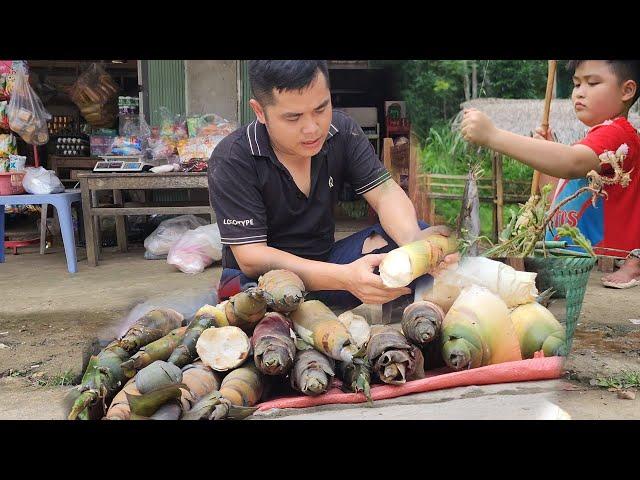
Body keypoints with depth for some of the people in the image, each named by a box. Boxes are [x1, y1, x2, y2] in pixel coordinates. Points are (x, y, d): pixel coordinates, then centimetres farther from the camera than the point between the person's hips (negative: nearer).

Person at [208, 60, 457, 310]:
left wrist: (413, 240, -33)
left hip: (326, 259, 5)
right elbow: (251, 258, -25)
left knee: (421, 233, -16)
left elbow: (384, 192, -8)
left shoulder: (342, 131, -6)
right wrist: (345, 277, -39)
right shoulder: (231, 160, -20)